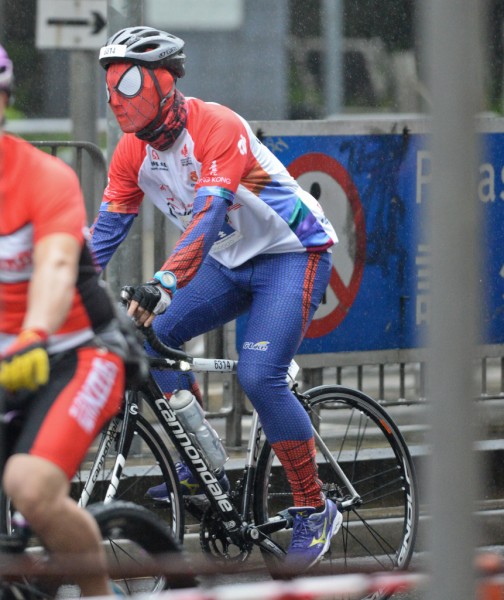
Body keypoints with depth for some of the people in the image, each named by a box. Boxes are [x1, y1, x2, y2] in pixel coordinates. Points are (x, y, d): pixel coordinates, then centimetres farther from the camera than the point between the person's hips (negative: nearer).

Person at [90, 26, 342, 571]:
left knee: (258, 376, -23)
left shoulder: (218, 128, -27)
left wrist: (163, 283, -51)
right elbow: (105, 230, -3)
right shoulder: (133, 152, -4)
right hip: (230, 262, 8)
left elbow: (209, 214, -39)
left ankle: (314, 511, -10)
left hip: (291, 254, -8)